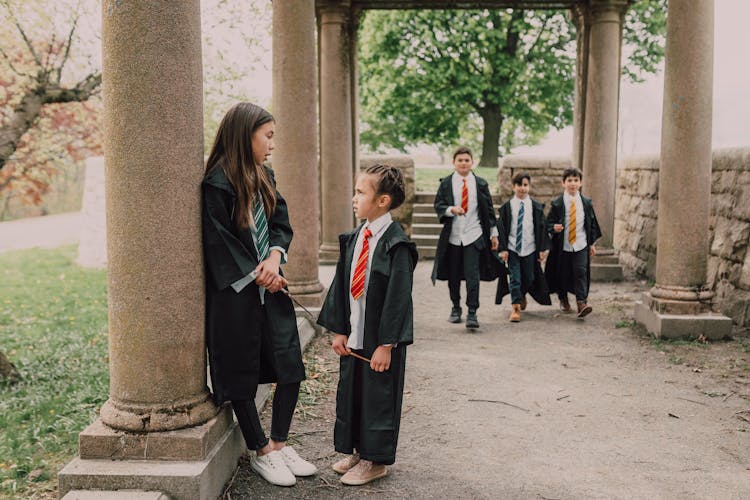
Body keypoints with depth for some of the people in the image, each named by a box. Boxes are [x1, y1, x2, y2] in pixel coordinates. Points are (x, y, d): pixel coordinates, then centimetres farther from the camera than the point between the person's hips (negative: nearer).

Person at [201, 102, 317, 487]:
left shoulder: (264, 177, 10)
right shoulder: (217, 183, -14)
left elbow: (281, 224, 10)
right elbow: (218, 241, -15)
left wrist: (274, 258, -9)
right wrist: (257, 275, -12)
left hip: (270, 287, 7)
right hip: (234, 293, -7)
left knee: (290, 366, 6)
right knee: (241, 375, 5)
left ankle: (279, 445, 22)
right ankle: (261, 452, 21)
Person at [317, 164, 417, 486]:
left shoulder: (396, 245, -17)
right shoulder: (353, 239, 5)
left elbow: (398, 297, -18)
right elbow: (341, 285, 9)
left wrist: (386, 344, -17)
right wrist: (338, 330, 6)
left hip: (380, 339, -7)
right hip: (353, 336, 7)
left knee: (378, 397, 7)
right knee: (350, 393, 17)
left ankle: (375, 459, 24)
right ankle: (356, 450, 36)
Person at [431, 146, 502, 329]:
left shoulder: (481, 184, 5)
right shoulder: (446, 183, 3)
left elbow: (489, 210, 8)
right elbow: (438, 206, 2)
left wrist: (493, 233, 7)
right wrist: (451, 209, -19)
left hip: (474, 236, -1)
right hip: (452, 236, 1)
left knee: (472, 275, -9)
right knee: (453, 275, 10)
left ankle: (472, 313, -6)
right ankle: (456, 308, 27)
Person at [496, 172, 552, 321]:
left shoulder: (536, 207, 0)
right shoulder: (507, 207, -2)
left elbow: (542, 228, 2)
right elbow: (502, 229, -1)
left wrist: (543, 249, -1)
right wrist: (503, 248, -8)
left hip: (530, 249, 2)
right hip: (512, 248, -1)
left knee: (528, 278, 13)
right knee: (514, 279, -4)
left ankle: (522, 296, 42)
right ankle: (515, 308, 1)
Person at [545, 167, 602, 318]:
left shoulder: (586, 203, 3)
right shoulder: (556, 204, -4)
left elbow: (592, 223, 10)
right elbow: (549, 222, 0)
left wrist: (592, 243, 10)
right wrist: (554, 227, -24)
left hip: (581, 245, 1)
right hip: (562, 246, -1)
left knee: (581, 273, -10)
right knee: (562, 274, 9)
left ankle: (582, 303, -9)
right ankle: (563, 301, 30)